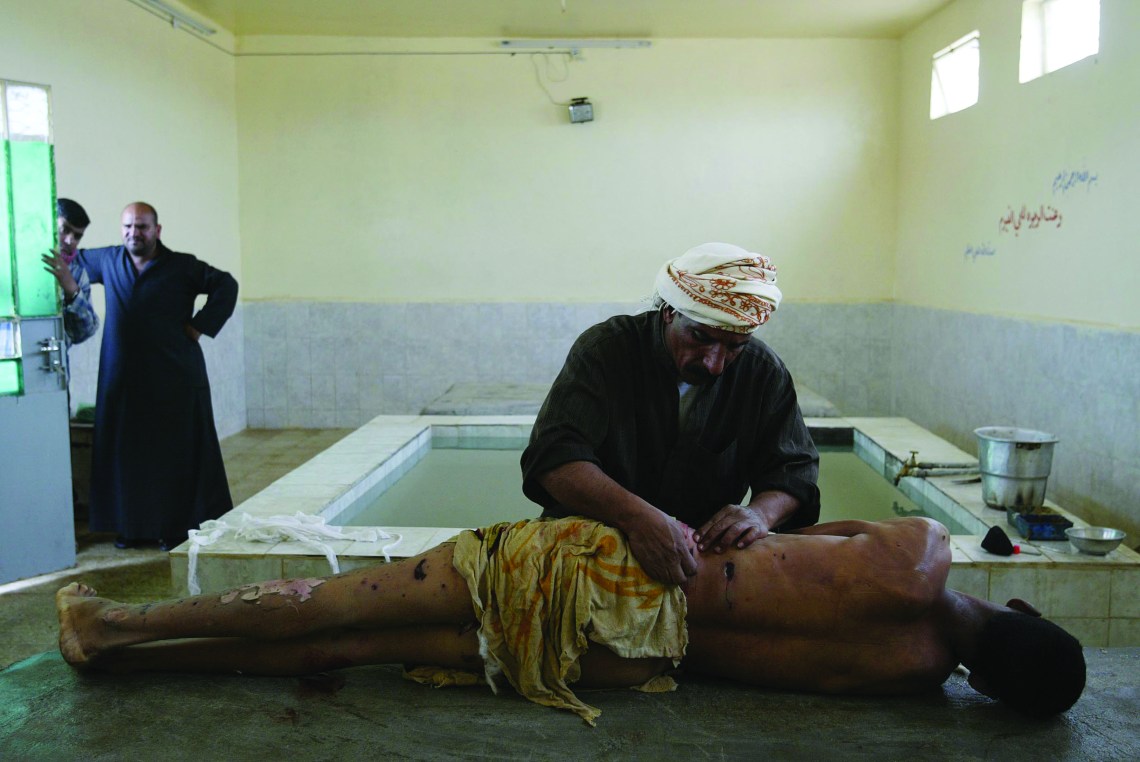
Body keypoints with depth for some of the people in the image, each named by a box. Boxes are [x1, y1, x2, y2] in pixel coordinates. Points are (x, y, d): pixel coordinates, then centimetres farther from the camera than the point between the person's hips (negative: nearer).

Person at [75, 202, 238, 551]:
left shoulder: (182, 266, -2)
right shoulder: (107, 261, 11)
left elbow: (226, 285, -6)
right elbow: (73, 261, 28)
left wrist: (200, 325, -10)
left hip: (175, 380, -4)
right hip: (122, 380, 4)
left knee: (178, 453, -1)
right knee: (126, 453, 6)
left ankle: (179, 526, 7)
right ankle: (132, 525, 16)